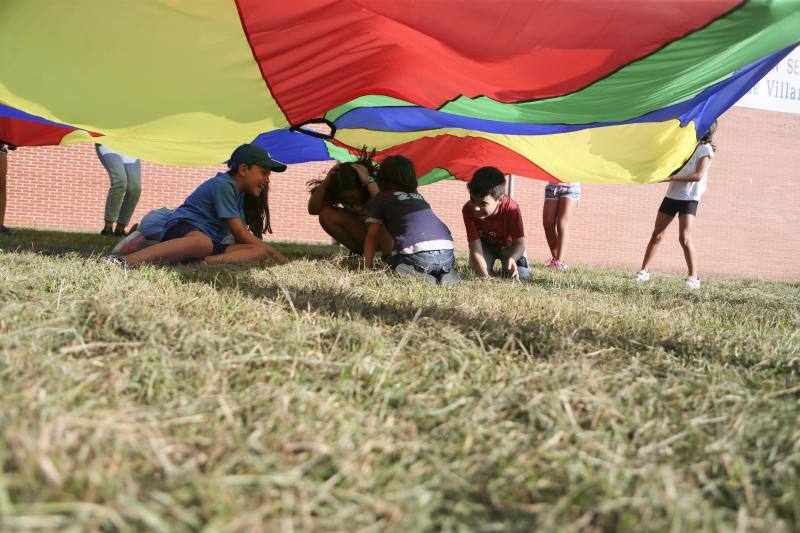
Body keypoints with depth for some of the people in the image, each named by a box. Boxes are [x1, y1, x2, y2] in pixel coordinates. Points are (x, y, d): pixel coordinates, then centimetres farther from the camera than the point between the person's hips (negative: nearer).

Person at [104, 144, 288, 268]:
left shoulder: (238, 192, 24)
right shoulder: (223, 184, -6)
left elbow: (242, 235, 25)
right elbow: (239, 233, -10)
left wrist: (267, 251, 15)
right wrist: (272, 251, -5)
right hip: (183, 227, -9)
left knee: (260, 251, -11)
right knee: (203, 243, -48)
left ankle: (206, 262, -35)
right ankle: (126, 261, -54)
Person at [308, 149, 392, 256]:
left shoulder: (377, 184, -27)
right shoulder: (336, 192, -15)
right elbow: (313, 209, -25)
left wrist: (369, 180, -46)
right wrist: (325, 182, -34)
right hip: (361, 232, 5)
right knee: (326, 214, -19)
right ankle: (357, 252, -6)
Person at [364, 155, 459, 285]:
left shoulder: (381, 199, 15)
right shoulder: (418, 197, 29)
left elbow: (372, 236, 15)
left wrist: (367, 267, 20)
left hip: (419, 255, -5)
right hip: (447, 254, 5)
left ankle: (413, 275, -8)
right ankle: (446, 273, 4)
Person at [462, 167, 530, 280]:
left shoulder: (511, 209, -37)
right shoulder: (468, 210, -34)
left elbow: (519, 242, -29)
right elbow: (475, 247, -35)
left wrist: (512, 259, -53)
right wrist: (484, 275, -49)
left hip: (508, 245, -1)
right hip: (485, 244, 1)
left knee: (522, 274, -20)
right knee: (478, 269, -25)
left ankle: (504, 269, 16)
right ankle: (489, 272, 13)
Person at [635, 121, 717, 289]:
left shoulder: (705, 149, -4)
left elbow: (698, 175, -15)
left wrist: (672, 177, -21)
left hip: (689, 199, -6)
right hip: (672, 195, 6)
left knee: (685, 238, -17)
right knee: (657, 235, 6)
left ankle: (693, 278, -10)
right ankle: (644, 271, 13)